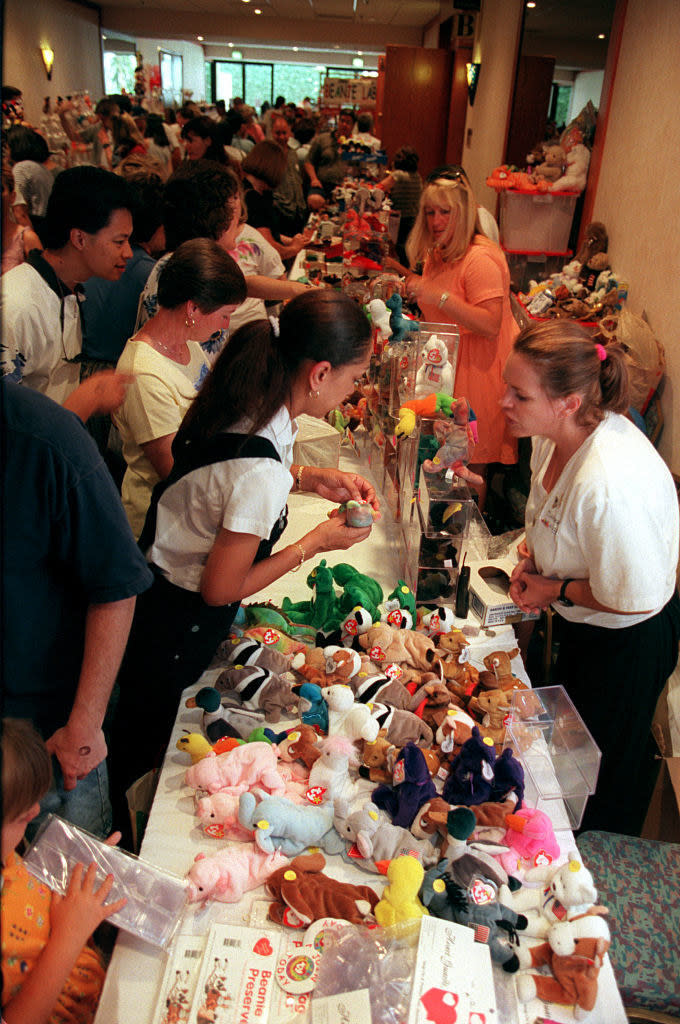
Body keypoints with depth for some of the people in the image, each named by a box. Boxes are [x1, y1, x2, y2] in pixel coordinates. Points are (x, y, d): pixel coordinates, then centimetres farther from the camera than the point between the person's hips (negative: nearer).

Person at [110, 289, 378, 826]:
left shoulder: (242, 403, -12)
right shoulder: (261, 471, -36)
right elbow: (221, 590, -24)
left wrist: (312, 478, -2)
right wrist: (315, 543, -16)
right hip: (179, 628, -7)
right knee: (149, 747, 21)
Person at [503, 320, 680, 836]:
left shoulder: (610, 484, -42)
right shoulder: (559, 431, -13)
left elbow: (635, 599, -30)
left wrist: (555, 589, -18)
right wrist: (532, 557, -6)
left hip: (628, 642, -8)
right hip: (581, 622, 9)